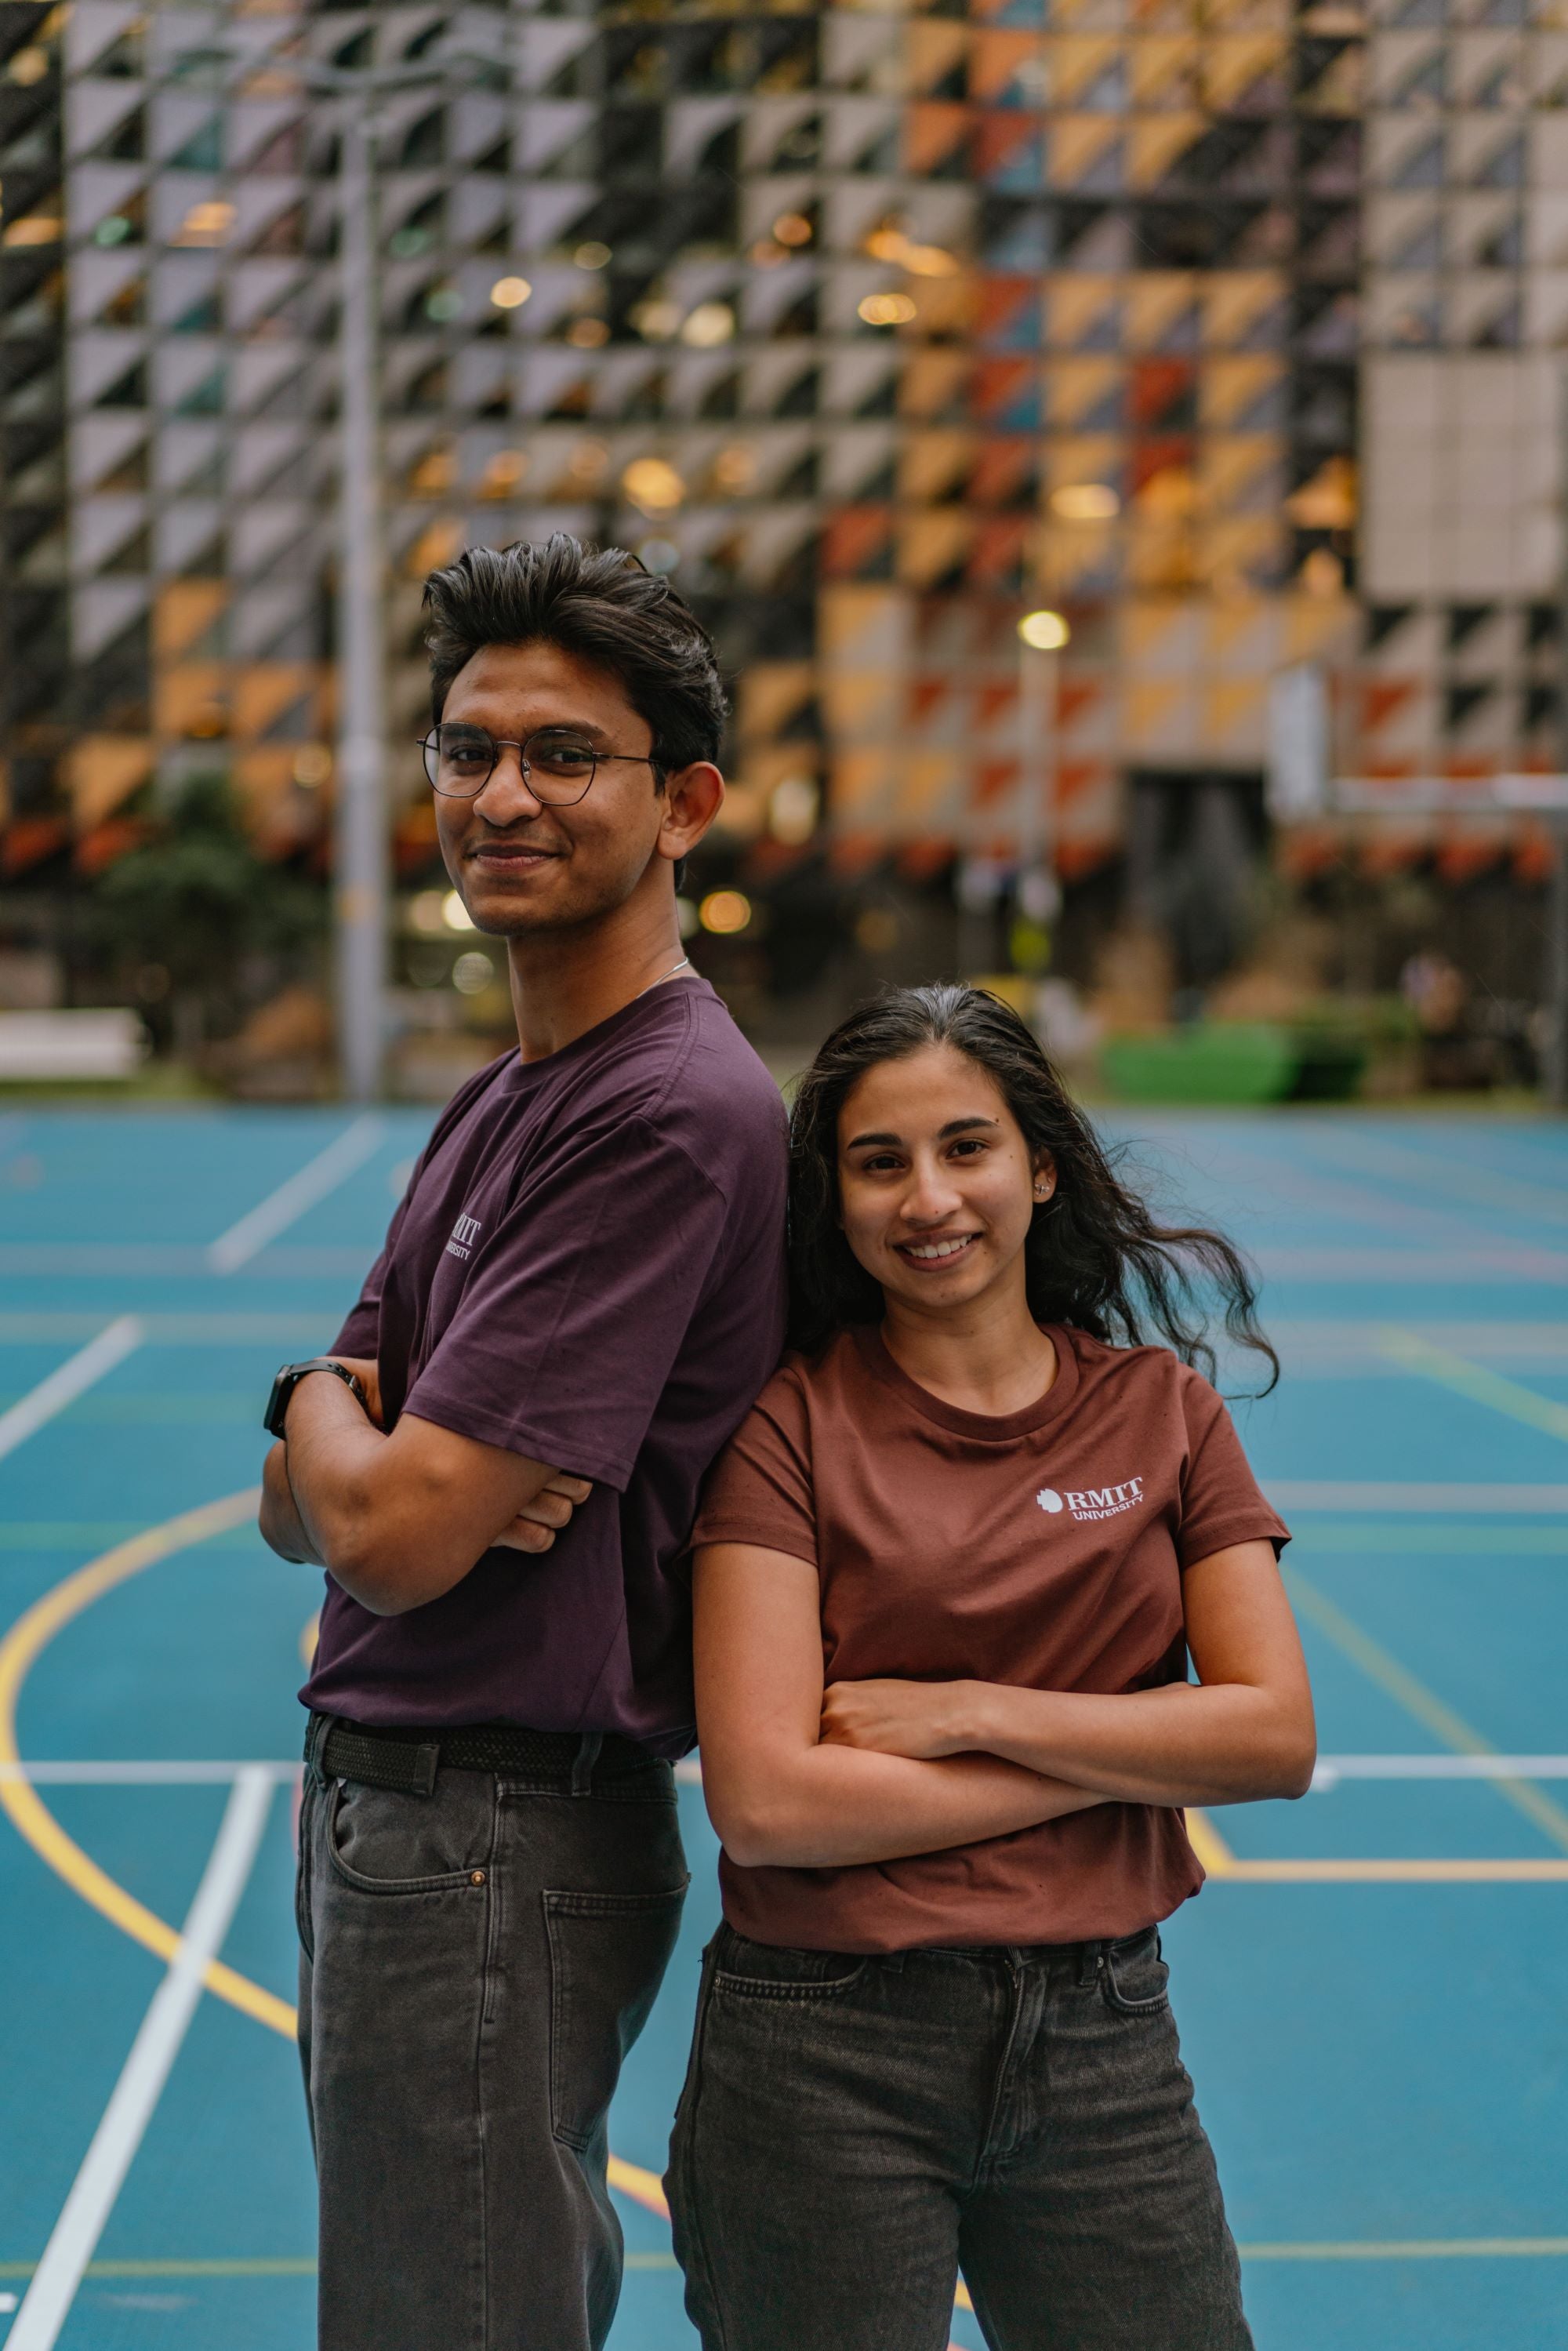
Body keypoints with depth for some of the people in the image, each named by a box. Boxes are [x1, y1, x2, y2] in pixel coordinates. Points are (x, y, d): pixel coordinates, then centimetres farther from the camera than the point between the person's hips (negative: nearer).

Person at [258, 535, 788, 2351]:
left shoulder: (669, 1115, -20)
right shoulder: (498, 1107, 12)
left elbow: (391, 1527, -24)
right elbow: (303, 1512, 9)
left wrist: (317, 1405, -2)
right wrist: (398, 1451, -14)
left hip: (496, 1839, -10)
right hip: (394, 1800, 10)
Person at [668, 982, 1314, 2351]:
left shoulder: (1159, 1408, 4)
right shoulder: (792, 1428, -6)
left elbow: (1277, 1736, -4)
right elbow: (765, 1803, -15)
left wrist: (968, 1711, -12)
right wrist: (1130, 1753, -11)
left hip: (1102, 2045, 3)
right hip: (827, 2059, -3)